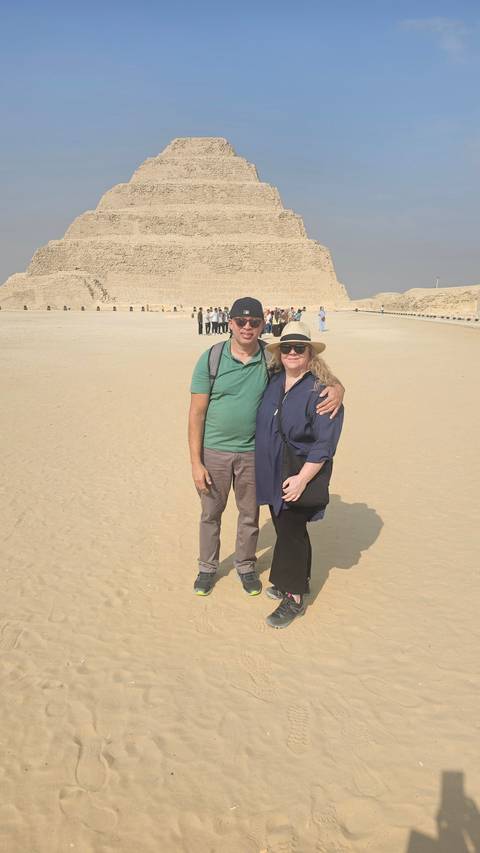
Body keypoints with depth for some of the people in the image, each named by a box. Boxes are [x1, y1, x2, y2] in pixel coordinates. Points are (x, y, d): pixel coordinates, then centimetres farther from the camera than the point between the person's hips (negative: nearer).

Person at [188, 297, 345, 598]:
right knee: (211, 513, 16)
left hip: (253, 452, 1)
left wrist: (337, 387, -24)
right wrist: (196, 463, -12)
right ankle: (207, 568, 38)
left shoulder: (271, 358, -7)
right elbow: (197, 413, -9)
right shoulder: (211, 359, -11)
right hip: (214, 452, -1)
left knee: (250, 514, 17)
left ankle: (246, 565, 41)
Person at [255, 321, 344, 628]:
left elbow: (324, 443, -19)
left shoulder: (320, 390, -16)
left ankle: (295, 598, 14)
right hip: (272, 472, 7)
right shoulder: (274, 381, 5)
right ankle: (297, 580, 36)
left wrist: (302, 478, -23)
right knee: (284, 527, 17)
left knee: (291, 531, 0)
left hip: (299, 475, -7)